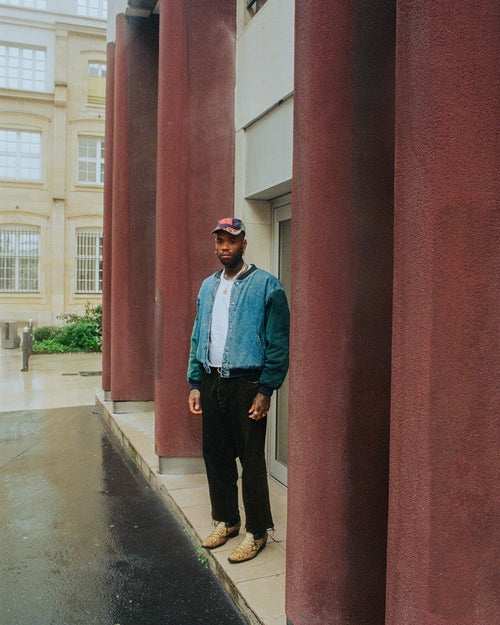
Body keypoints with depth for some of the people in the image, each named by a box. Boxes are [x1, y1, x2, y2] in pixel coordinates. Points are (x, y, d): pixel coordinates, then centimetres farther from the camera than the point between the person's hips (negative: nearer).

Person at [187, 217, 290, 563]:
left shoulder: (266, 285, -6)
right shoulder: (208, 286, 13)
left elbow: (279, 343, -9)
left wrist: (265, 391, -14)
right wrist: (195, 384, 10)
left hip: (246, 383, -6)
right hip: (211, 382, 6)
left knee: (251, 460, 2)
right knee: (215, 455, 14)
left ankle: (257, 532, 18)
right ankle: (225, 521, 32)